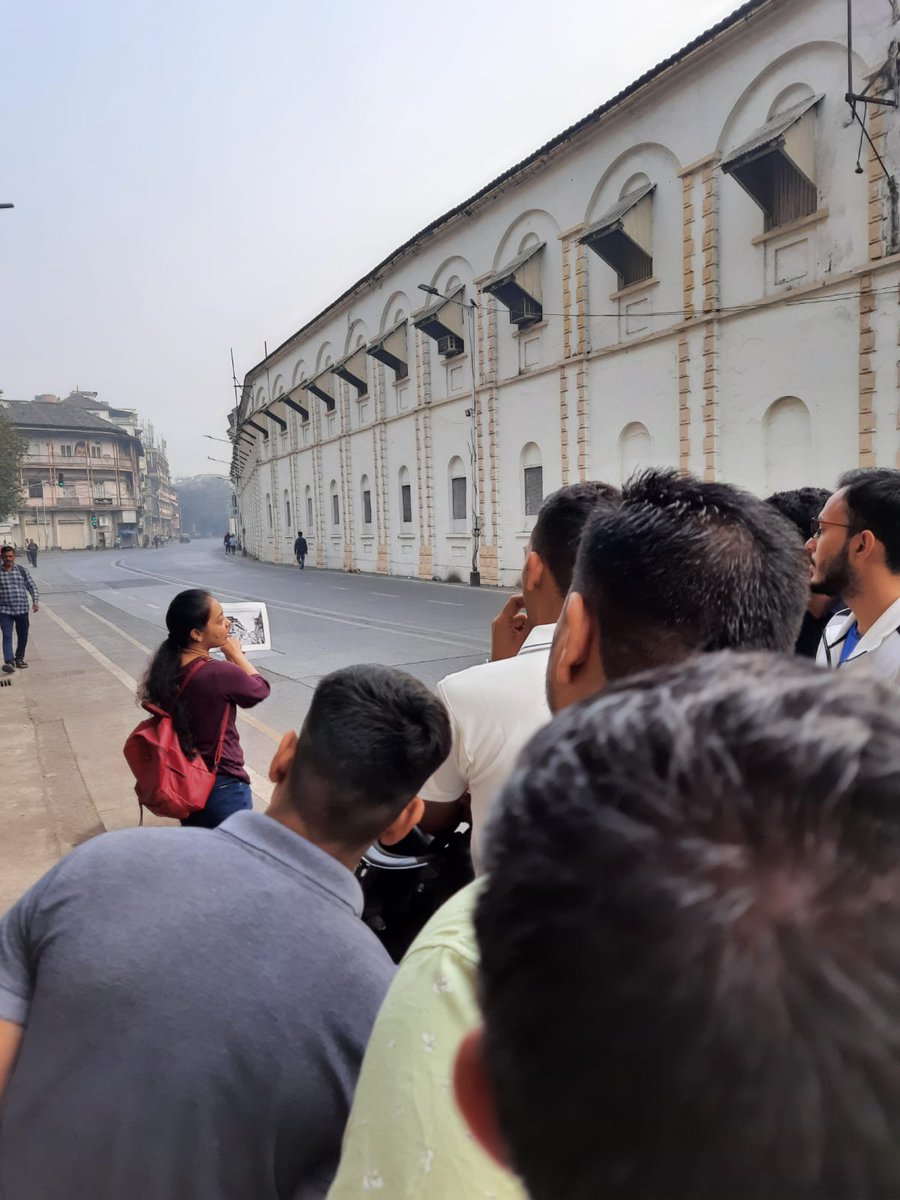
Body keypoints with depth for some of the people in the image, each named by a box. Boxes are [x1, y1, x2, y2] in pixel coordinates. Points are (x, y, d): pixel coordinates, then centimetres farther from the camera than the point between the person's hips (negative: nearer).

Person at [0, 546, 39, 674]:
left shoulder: (22, 570, 2)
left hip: (22, 609, 2)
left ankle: (19, 659, 28)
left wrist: (34, 601, -5)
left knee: (23, 636, 11)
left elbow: (32, 586, 5)